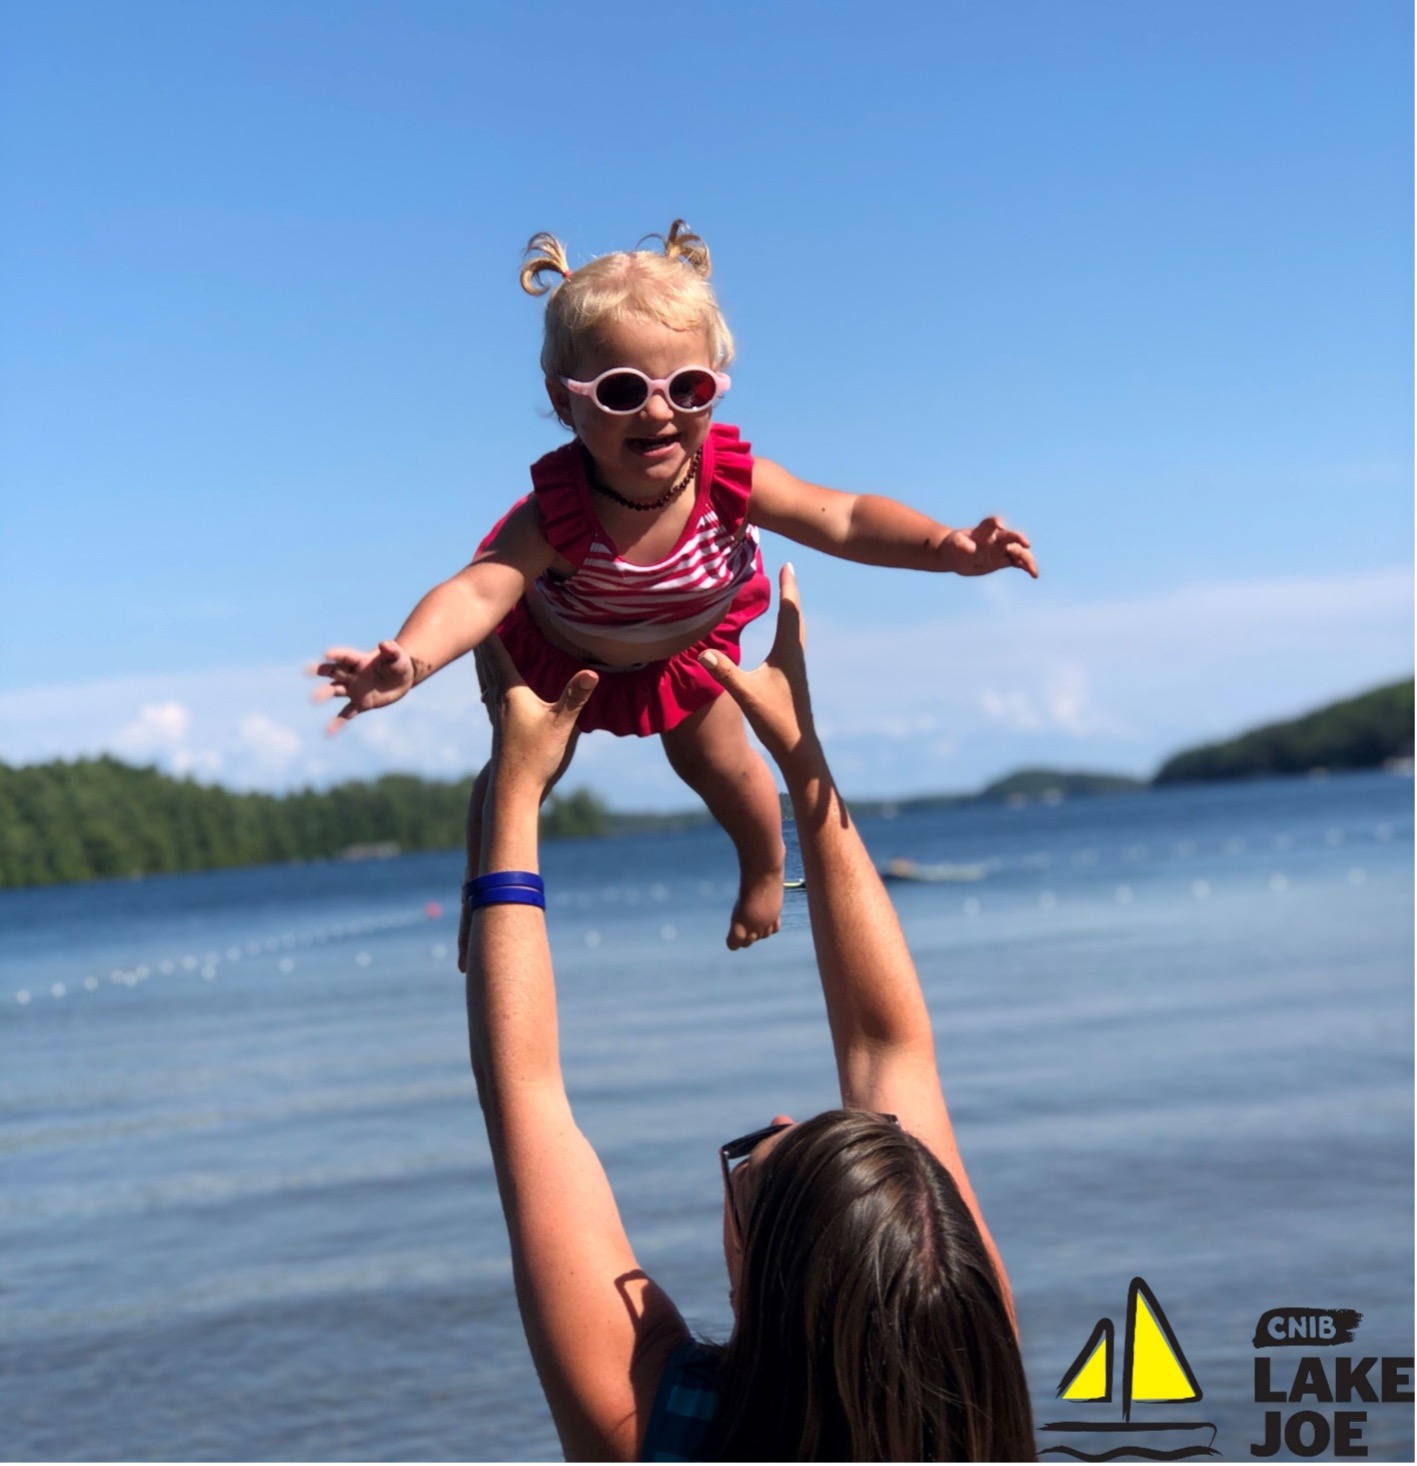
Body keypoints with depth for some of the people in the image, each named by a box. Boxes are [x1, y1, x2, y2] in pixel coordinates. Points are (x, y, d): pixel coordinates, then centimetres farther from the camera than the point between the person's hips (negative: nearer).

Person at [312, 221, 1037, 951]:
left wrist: (946, 546, -51)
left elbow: (844, 518, -34)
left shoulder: (731, 479, -38)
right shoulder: (557, 510, -47)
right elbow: (477, 592, -59)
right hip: (557, 649, -2)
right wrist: (407, 659, -80)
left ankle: (766, 869, 51)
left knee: (719, 764, 17)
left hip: (685, 647, 2)